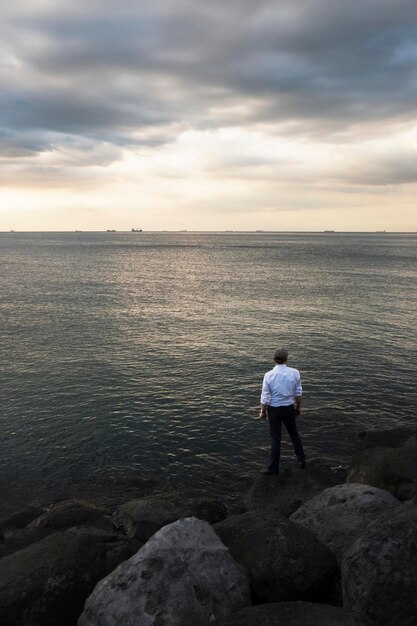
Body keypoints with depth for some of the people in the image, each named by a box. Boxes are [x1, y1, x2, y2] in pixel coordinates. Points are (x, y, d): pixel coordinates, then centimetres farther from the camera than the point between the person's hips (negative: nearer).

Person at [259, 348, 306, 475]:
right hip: (289, 408, 2)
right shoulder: (295, 373, -12)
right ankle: (302, 461, 33)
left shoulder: (269, 375, -17)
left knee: (275, 439, 10)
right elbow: (298, 393, -2)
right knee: (294, 434, 22)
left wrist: (263, 411, 4)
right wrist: (298, 407, 14)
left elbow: (265, 397, -11)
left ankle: (273, 468, 20)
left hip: (274, 410, -2)